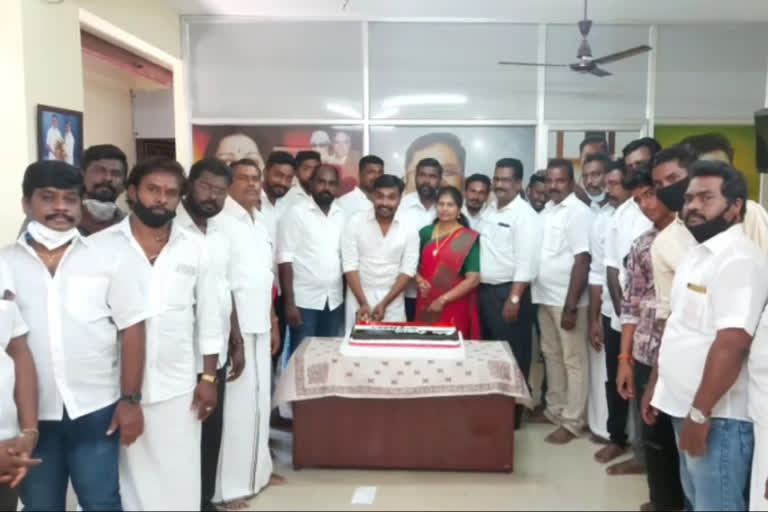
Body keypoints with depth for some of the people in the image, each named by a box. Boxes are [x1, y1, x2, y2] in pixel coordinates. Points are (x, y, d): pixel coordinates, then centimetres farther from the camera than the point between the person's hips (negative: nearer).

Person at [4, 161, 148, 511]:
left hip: (96, 410, -1)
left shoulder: (108, 259, -2)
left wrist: (131, 399, -6)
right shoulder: (6, 263, 1)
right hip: (30, 414, 2)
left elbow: (131, 330, -3)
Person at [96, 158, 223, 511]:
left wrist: (208, 378, 2)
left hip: (178, 386, 1)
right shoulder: (101, 246, -3)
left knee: (179, 479, 10)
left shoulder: (195, 247, 2)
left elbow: (208, 317, 5)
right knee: (126, 481, 11)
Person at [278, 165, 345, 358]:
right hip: (304, 300, -4)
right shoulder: (296, 213, -5)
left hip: (334, 301, 5)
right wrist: (289, 302, -14)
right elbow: (285, 259, -9)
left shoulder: (342, 216, 9)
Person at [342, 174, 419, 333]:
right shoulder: (356, 222, -5)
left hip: (392, 302, 1)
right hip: (359, 298, -1)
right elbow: (350, 266, -8)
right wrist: (363, 303, -15)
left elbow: (407, 271, -4)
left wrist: (384, 304, -12)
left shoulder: (409, 230, -1)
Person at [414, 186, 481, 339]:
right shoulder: (425, 232, 6)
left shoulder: (469, 238, -7)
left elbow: (473, 279, -11)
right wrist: (419, 280, -5)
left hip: (454, 308, -3)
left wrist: (443, 299, -13)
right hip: (425, 306, 3)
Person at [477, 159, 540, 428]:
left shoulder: (525, 215, -11)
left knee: (511, 357, 2)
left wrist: (514, 299, -22)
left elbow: (526, 262, -17)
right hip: (483, 290, 7)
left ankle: (510, 416, 14)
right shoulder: (489, 211, 13)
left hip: (508, 292, -7)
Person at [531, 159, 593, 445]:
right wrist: (533, 293, 9)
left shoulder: (578, 212, -12)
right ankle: (554, 409, 30)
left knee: (573, 361, 2)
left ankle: (572, 422, 10)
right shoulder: (546, 211, 10)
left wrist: (571, 306, -20)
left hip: (567, 300, -7)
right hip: (544, 297, 8)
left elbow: (582, 262, -17)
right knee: (551, 356, 17)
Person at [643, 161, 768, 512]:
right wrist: (654, 387, 17)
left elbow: (732, 344, -26)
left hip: (718, 416, -9)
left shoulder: (739, 259, -19)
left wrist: (700, 413, -24)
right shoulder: (696, 254, 11)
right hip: (682, 406, 9)